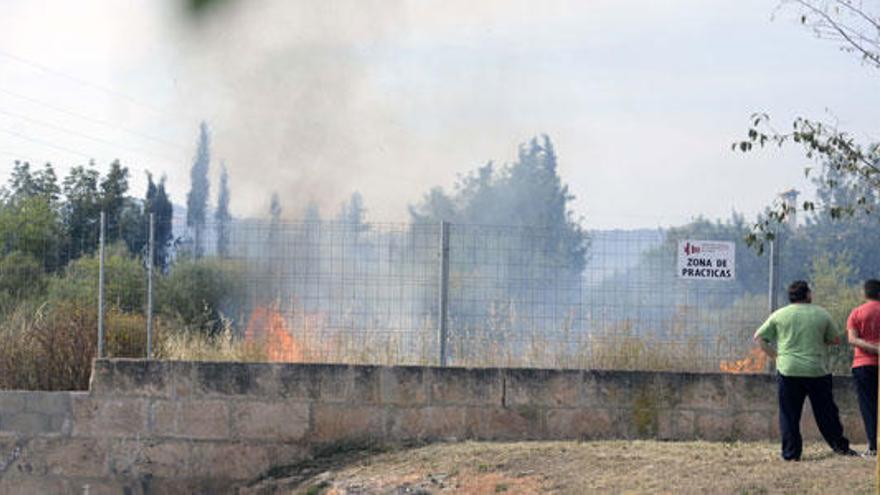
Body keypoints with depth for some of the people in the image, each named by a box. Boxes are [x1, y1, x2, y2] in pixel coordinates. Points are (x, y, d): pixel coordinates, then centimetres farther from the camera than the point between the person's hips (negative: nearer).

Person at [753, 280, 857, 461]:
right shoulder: (822, 314, 3)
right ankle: (840, 446, 15)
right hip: (817, 371, 0)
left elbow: (759, 337, 5)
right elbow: (836, 339, 11)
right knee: (826, 413, 10)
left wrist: (775, 355, 9)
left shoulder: (779, 315, 4)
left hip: (788, 371, 0)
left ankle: (791, 453, 2)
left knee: (789, 415, 4)